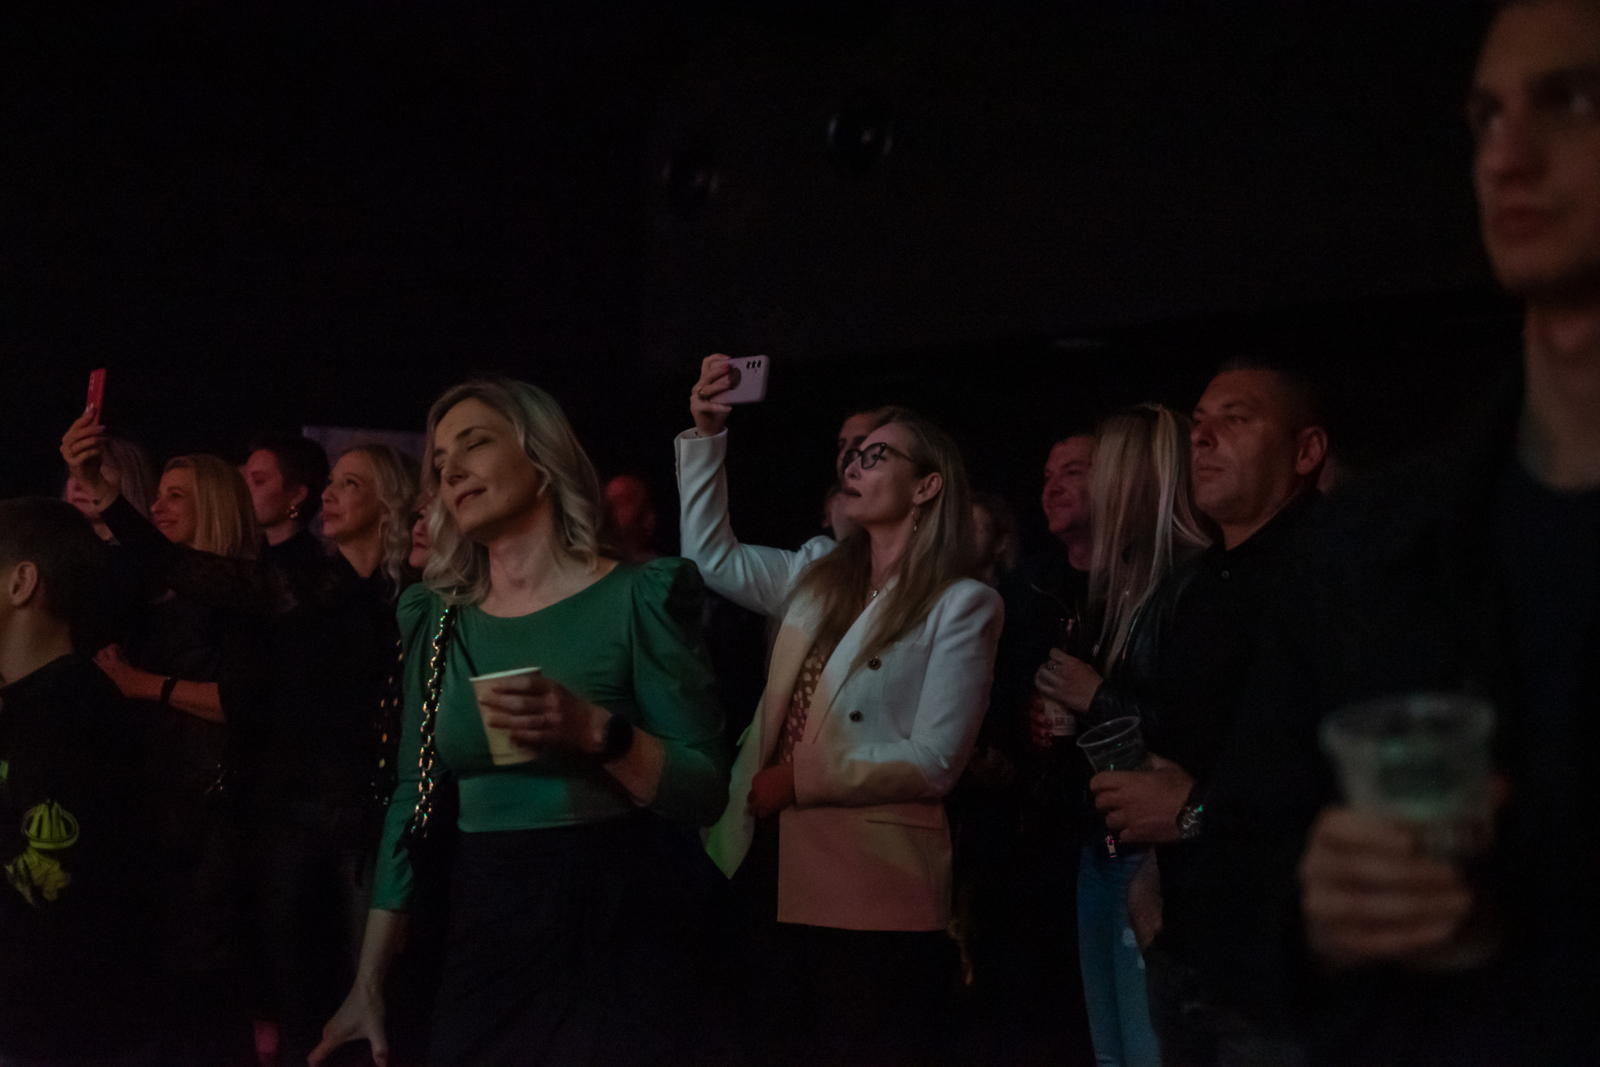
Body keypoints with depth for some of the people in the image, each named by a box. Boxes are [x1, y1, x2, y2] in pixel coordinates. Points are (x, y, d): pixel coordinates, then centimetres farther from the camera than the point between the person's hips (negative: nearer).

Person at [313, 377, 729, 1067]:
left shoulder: (639, 596, -5)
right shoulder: (436, 617, 9)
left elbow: (706, 791, -9)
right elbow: (414, 799, 10)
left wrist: (597, 731, -25)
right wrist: (367, 984, 7)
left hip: (611, 940, -4)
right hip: (481, 939, 4)